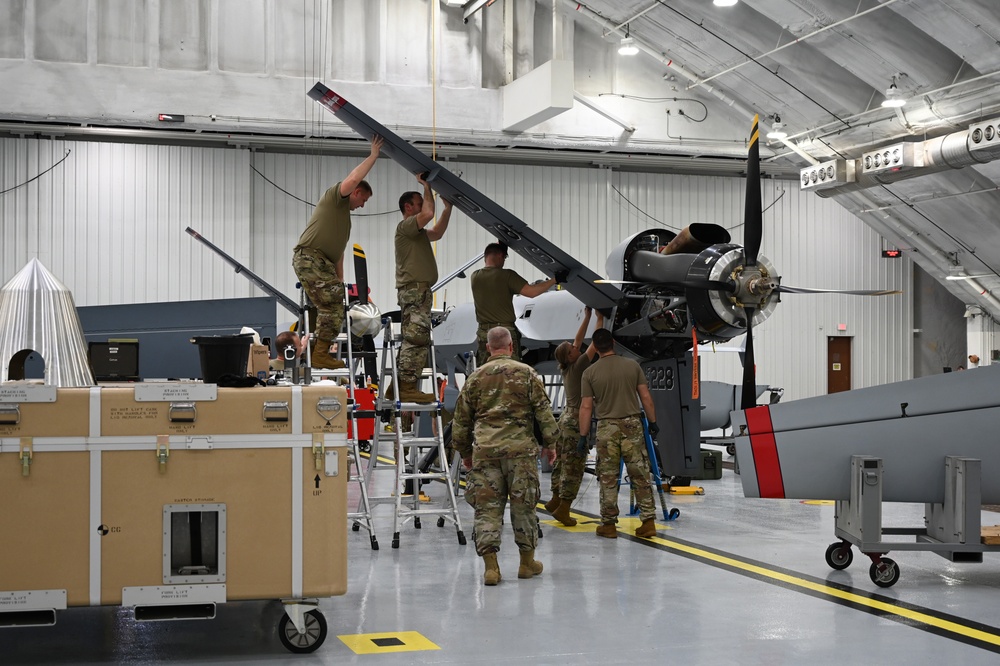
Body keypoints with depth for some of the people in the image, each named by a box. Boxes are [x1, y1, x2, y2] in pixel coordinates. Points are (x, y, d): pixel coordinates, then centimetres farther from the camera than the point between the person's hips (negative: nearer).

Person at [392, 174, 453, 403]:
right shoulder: (405, 226, -6)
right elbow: (429, 214, -21)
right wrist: (426, 187, -9)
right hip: (414, 289, -11)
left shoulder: (416, 231, 26)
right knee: (417, 339, -17)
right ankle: (408, 387, -21)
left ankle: (399, 387, 11)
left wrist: (448, 208, 26)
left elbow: (437, 232, 34)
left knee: (412, 340, 10)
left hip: (418, 290, 11)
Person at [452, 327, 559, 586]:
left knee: (487, 508, 3)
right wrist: (550, 443, 10)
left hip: (485, 450, 1)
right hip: (521, 448, -1)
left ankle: (490, 566, -1)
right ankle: (527, 562, 18)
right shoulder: (526, 373, 3)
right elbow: (543, 411, 1)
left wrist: (464, 452, 24)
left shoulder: (475, 377, 9)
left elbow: (461, 419, 13)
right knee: (523, 505, 9)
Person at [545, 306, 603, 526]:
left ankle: (555, 500, 20)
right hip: (576, 421, -9)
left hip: (566, 419, 9)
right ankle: (563, 508, -5)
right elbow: (594, 345, -11)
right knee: (574, 466, -6)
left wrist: (587, 317, 17)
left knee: (562, 462, 14)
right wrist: (600, 319, -2)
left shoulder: (567, 367, 7)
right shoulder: (577, 366, -13)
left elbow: (579, 339, 16)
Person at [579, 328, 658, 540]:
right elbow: (646, 397, 3)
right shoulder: (632, 365, 3)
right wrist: (653, 422, 13)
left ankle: (608, 524, 9)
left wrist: (583, 435, 3)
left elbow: (586, 407, -2)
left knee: (608, 478, 5)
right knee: (640, 475, 6)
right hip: (632, 425, 1)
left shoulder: (590, 373, -2)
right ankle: (648, 522, 5)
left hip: (607, 428, -1)